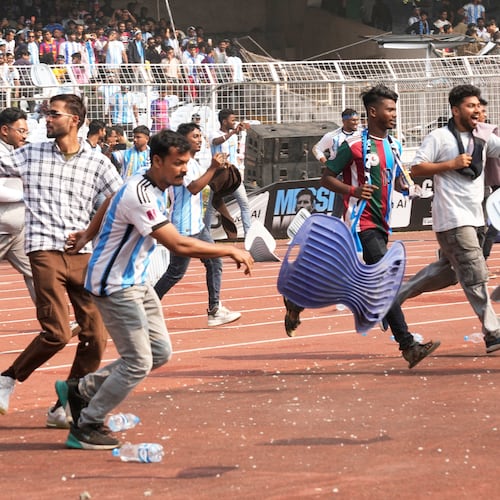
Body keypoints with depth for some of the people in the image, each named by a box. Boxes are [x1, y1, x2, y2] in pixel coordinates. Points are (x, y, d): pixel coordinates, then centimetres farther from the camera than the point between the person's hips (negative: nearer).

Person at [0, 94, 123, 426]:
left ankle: (65, 408, 11)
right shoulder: (31, 155, 6)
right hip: (45, 251, -3)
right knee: (57, 333, -14)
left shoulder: (97, 162, 5)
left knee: (95, 336, -1)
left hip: (83, 255, 3)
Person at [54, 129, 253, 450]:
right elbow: (179, 245, -32)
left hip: (137, 283, 10)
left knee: (160, 353, 8)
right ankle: (86, 428, 7)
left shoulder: (158, 188, 3)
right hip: (115, 287, -10)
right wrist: (230, 251, -27)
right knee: (138, 363, -9)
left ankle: (80, 390, 20)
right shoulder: (140, 195, -28)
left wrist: (88, 235, 26)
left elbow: (110, 204, 20)